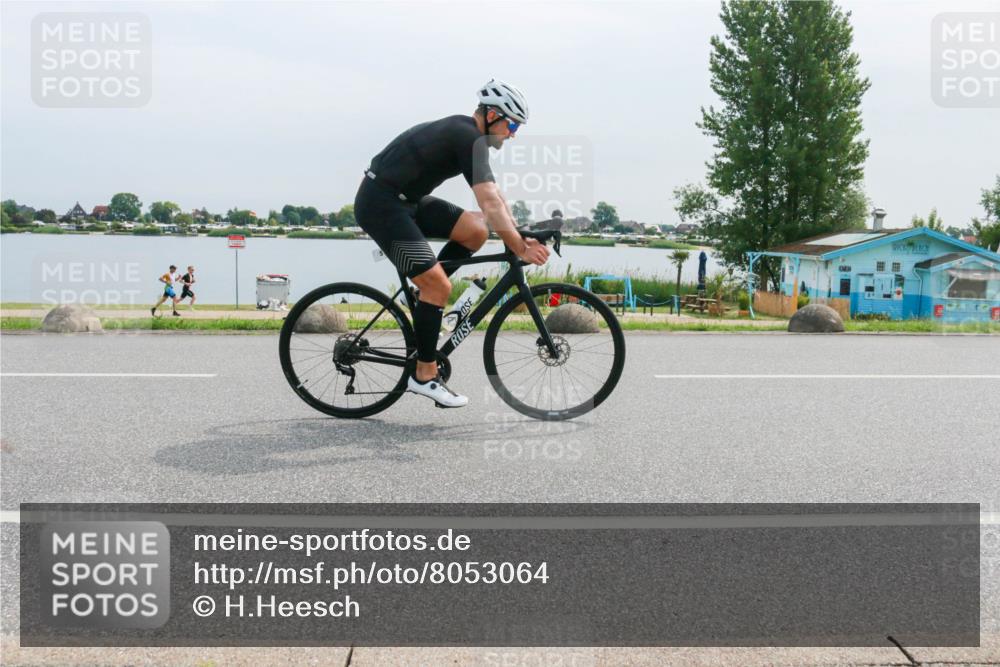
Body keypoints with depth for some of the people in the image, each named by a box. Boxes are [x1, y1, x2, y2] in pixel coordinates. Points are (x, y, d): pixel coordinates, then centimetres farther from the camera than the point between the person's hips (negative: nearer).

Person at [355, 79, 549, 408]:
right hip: (380, 203, -10)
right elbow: (490, 203, -25)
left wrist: (522, 237, 10)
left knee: (476, 231, 0)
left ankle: (424, 297, 11)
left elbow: (493, 196, 16)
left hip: (406, 200, 10)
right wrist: (521, 249, -23)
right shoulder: (469, 139, -17)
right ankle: (424, 376, -3)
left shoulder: (464, 133, 13)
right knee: (439, 285, -13)